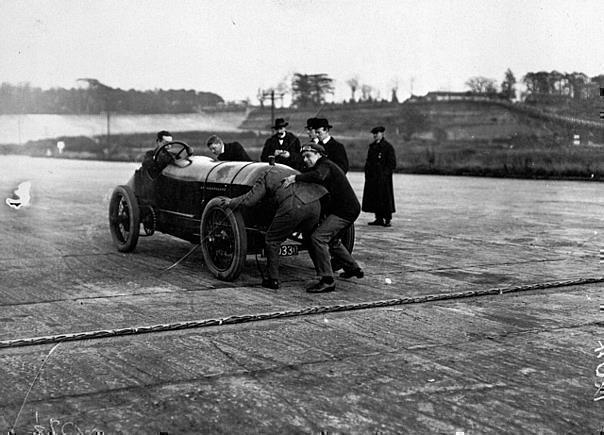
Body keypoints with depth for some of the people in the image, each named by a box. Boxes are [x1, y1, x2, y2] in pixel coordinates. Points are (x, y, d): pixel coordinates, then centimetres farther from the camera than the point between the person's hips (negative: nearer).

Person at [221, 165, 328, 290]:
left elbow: (250, 199, 14)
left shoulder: (265, 176, 19)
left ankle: (273, 280, 12)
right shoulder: (288, 172, 37)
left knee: (273, 240, 11)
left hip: (293, 206, -6)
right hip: (315, 203, 6)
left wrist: (231, 202, 28)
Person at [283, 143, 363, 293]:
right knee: (330, 238, 29)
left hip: (345, 211, -11)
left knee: (318, 237, -22)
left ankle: (327, 281, -22)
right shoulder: (324, 166, 18)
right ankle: (353, 268, 45)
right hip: (345, 209, 11)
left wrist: (295, 178, -36)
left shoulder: (325, 165, -15)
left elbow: (318, 176, -37)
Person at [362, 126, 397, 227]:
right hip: (372, 177, 7)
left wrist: (385, 173, -15)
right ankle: (379, 219, 14)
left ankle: (387, 220, 1)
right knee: (375, 199, 7)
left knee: (385, 199, -4)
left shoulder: (388, 147, -5)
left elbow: (392, 164, -7)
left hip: (383, 177, -7)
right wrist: (367, 173, 11)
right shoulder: (372, 146, 16)